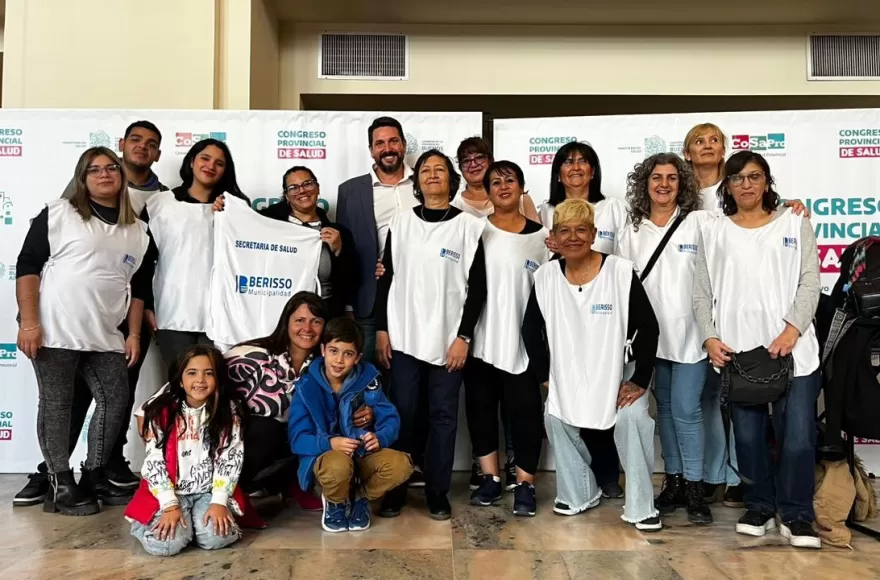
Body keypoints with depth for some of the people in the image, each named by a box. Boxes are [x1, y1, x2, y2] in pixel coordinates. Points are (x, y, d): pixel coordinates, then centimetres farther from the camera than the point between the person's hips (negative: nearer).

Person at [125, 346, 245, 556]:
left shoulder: (228, 412, -3)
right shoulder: (162, 412, -6)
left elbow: (230, 459, -6)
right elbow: (154, 462, -8)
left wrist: (219, 502, -16)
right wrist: (170, 506, -16)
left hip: (210, 491, 0)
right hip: (170, 492, 0)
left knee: (215, 537, -25)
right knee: (166, 543, -23)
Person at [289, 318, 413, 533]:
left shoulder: (367, 379, -5)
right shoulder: (307, 387, -11)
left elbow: (391, 419, -6)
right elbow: (297, 439, -14)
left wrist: (380, 438, -29)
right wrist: (329, 443, -32)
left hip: (362, 455, 3)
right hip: (323, 457, -2)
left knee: (401, 465, -27)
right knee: (339, 464, -39)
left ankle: (361, 498, 7)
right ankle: (335, 503, 0)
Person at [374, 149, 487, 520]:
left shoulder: (468, 226, 1)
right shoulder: (400, 224, 8)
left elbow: (478, 288, -1)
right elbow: (386, 278, 9)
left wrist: (464, 336, -8)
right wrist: (381, 329, 2)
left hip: (448, 339, -1)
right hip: (404, 337, 2)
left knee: (443, 415, 5)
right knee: (401, 413, 5)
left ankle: (438, 492, 17)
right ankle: (394, 489, 18)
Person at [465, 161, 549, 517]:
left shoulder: (541, 236, 3)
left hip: (523, 341, -1)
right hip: (481, 340, 1)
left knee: (525, 412, 2)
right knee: (480, 408, 9)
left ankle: (525, 484, 16)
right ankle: (490, 478, 24)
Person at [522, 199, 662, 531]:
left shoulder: (621, 272, -16)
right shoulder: (545, 276, -6)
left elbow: (648, 328, -11)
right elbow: (531, 330, 4)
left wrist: (640, 380, -12)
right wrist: (546, 375, 1)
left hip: (616, 373, -3)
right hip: (566, 376, 4)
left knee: (633, 418, -22)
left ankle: (640, 507, -5)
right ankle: (578, 495, 24)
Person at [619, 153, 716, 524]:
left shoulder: (701, 222, -3)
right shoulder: (632, 230, 7)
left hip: (690, 332, -3)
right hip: (651, 333, 4)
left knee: (686, 409, -4)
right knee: (665, 407, 12)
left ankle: (693, 487, 12)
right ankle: (673, 481, 25)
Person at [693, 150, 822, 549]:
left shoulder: (795, 223, 11)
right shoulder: (713, 233, 12)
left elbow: (810, 282, 2)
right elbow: (702, 293, 8)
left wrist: (792, 329, -13)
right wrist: (709, 337, -6)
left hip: (793, 349, -1)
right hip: (736, 352, 1)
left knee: (797, 437, -4)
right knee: (748, 435, 6)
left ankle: (796, 515, 13)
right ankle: (759, 507, 23)